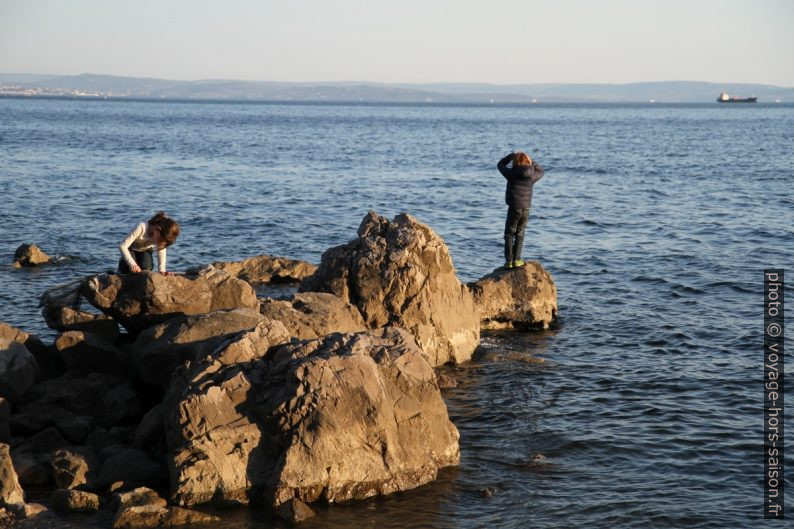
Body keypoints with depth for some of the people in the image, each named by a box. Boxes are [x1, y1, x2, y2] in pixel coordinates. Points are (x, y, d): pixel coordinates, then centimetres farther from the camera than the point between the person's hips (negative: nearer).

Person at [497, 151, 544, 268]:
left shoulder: (512, 173, -11)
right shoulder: (532, 176, -3)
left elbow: (500, 164, 6)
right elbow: (541, 171, 20)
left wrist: (512, 155, 11)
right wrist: (531, 162, 14)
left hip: (514, 208, -3)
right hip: (526, 209, 3)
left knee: (509, 234, 7)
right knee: (519, 234, 14)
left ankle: (509, 260, 0)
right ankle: (516, 260, 10)